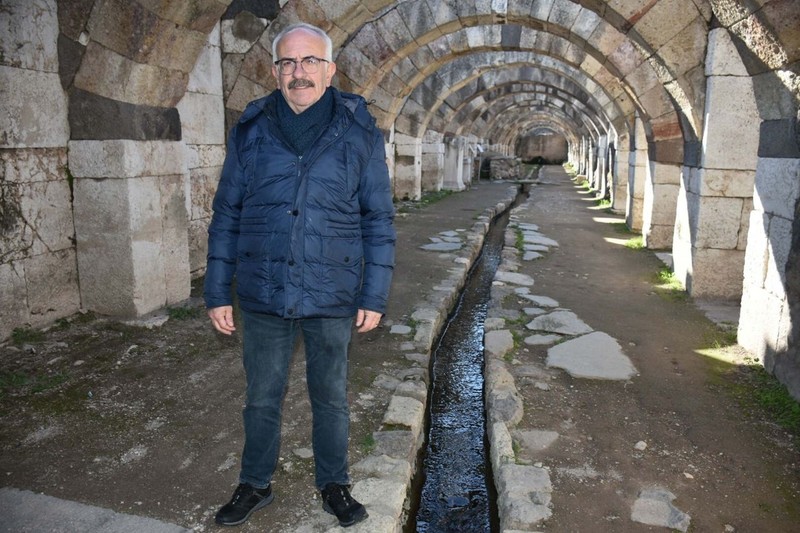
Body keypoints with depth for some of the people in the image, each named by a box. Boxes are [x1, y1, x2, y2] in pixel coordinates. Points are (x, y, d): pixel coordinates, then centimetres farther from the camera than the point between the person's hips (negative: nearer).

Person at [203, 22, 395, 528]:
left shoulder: (359, 132, -3)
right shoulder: (251, 130, 1)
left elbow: (379, 220, -1)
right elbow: (227, 217, 4)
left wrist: (375, 296, -4)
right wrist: (218, 292, 3)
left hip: (332, 298, -1)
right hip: (263, 296, 2)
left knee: (331, 398, 15)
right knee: (261, 398, 16)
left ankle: (334, 485, 36)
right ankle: (255, 484, 38)